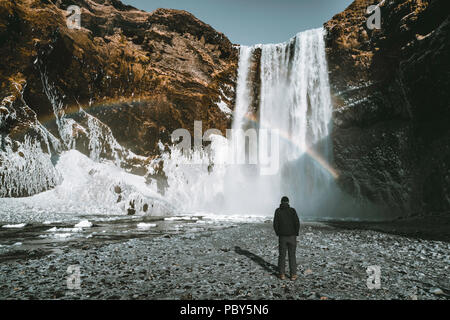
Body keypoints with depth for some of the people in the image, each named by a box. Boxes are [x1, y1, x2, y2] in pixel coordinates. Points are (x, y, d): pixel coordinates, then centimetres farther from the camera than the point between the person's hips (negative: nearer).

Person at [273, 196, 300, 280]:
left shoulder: (277, 210, -2)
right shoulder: (292, 210, -4)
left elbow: (275, 224, -7)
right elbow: (297, 223, -11)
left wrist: (278, 234, 8)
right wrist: (296, 234, 3)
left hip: (282, 237, 0)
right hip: (292, 237, 0)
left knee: (282, 255, 11)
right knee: (292, 256, 10)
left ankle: (282, 274, 13)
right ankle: (293, 275, 12)